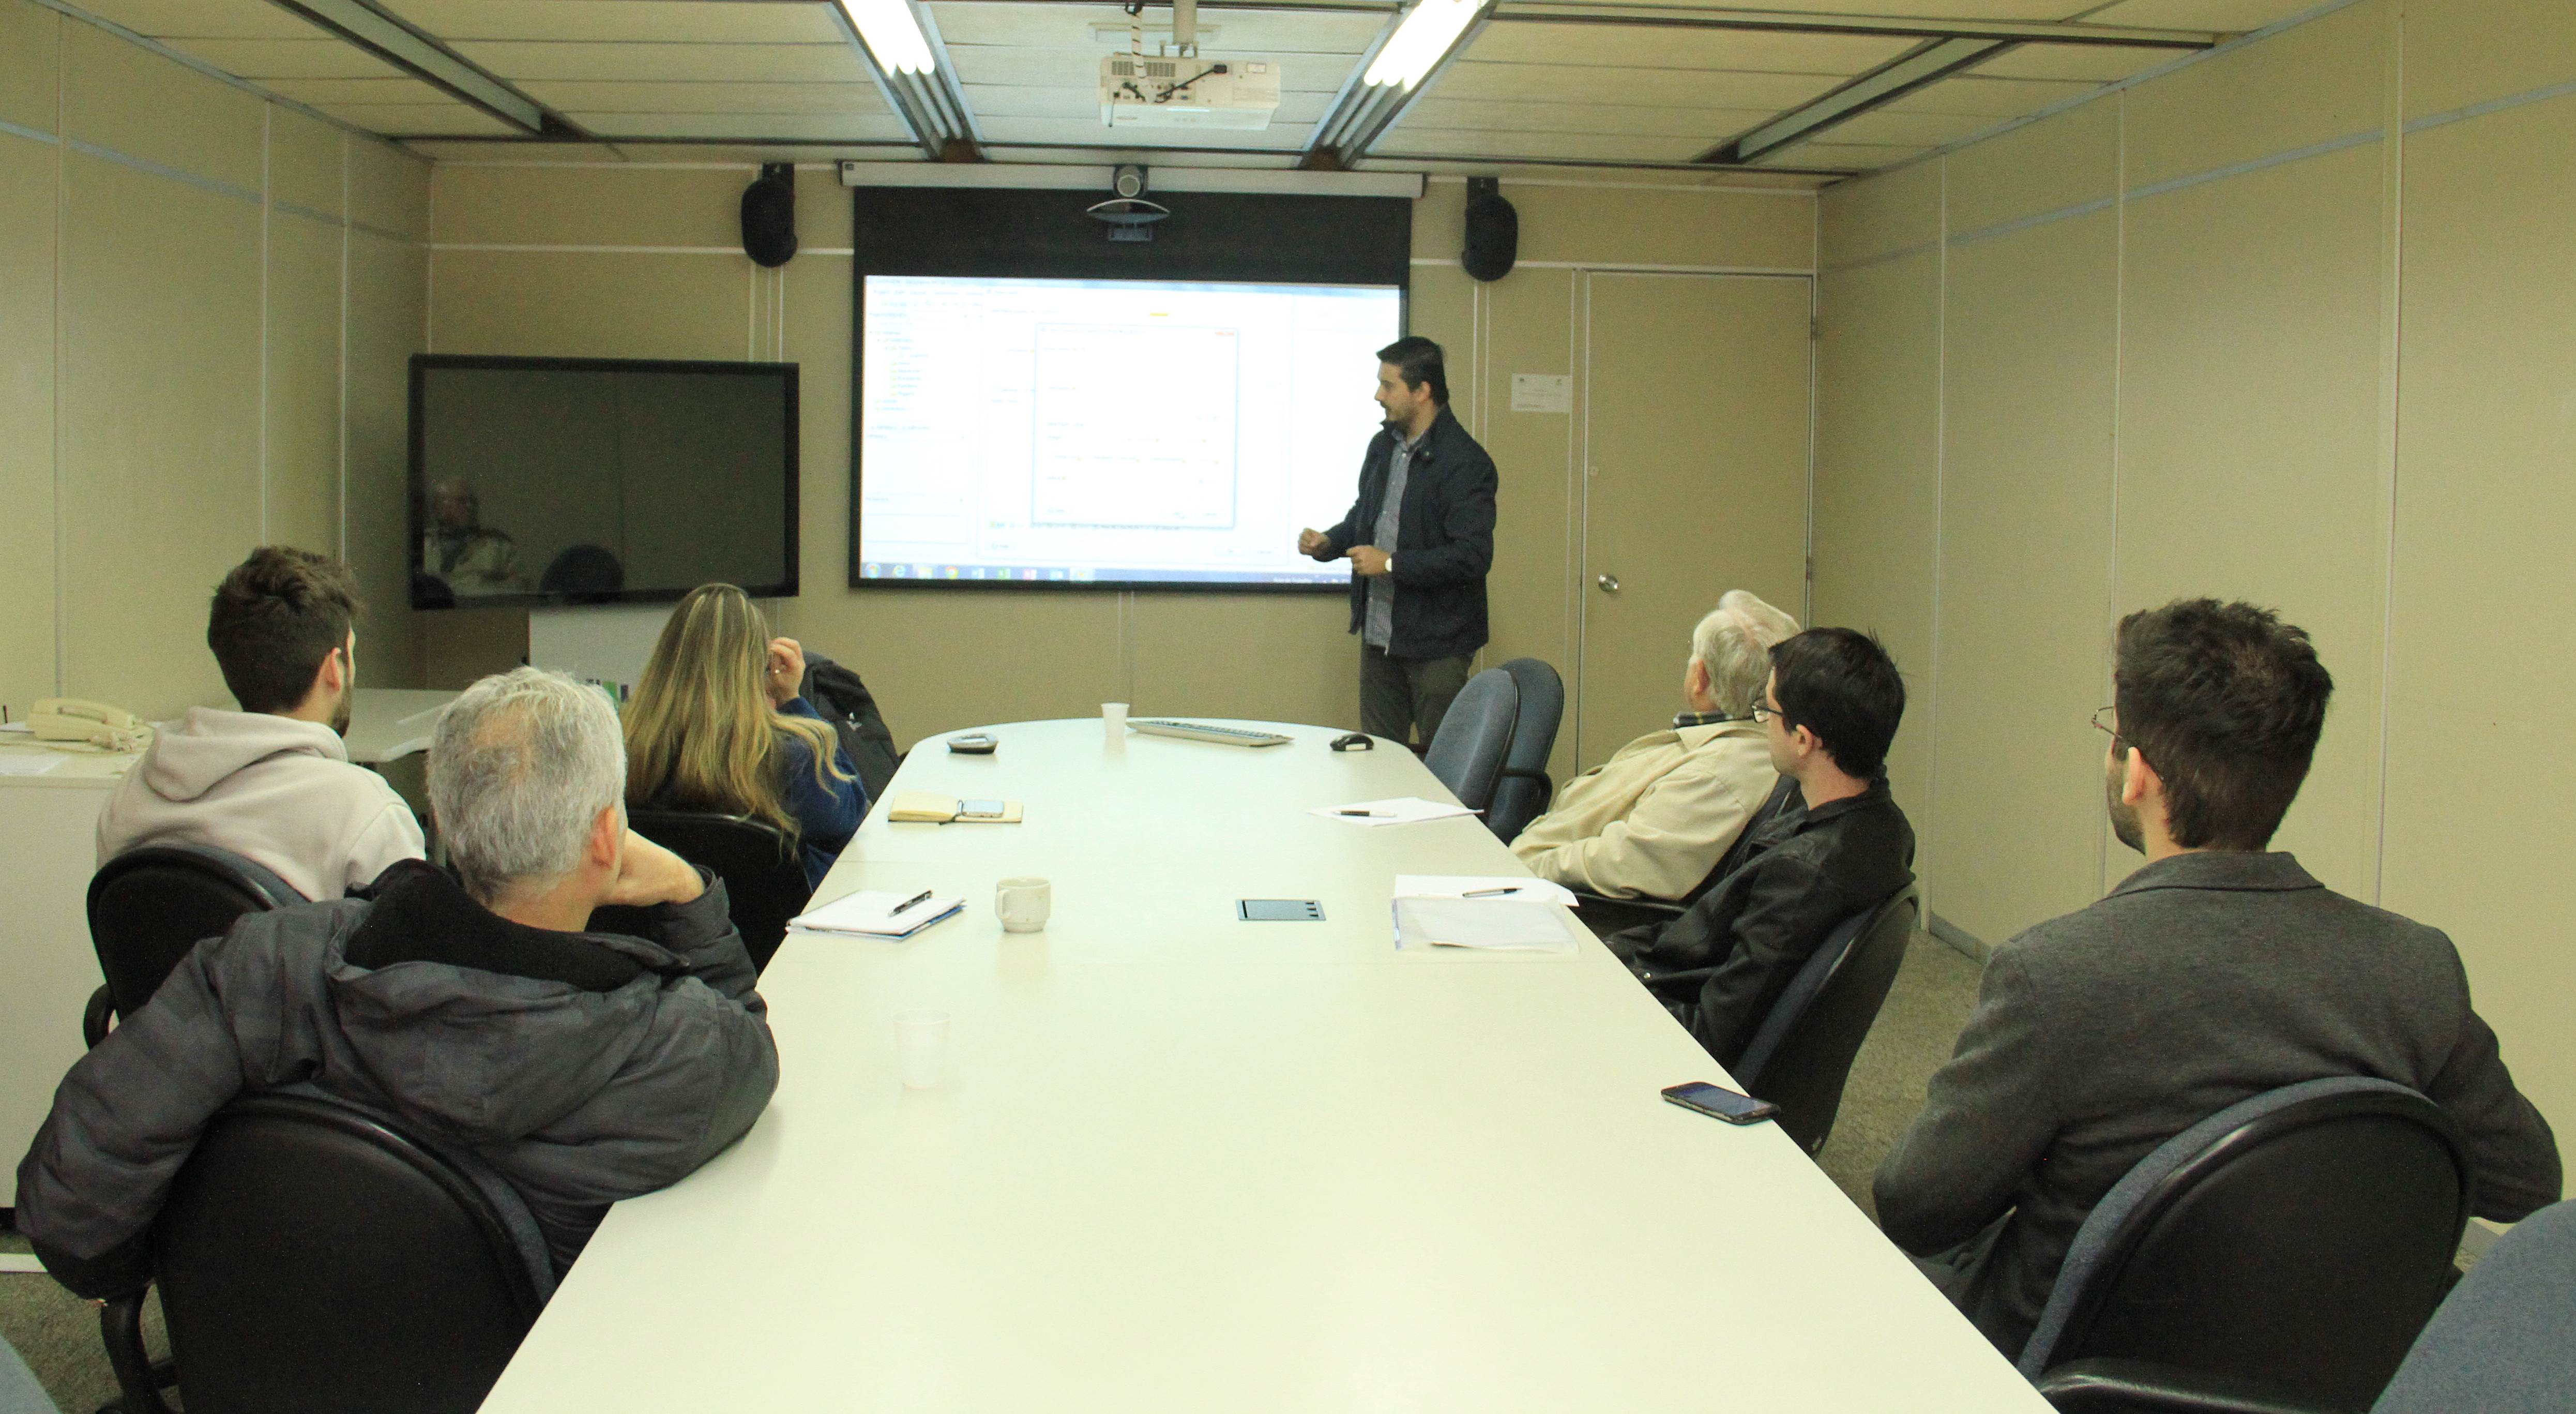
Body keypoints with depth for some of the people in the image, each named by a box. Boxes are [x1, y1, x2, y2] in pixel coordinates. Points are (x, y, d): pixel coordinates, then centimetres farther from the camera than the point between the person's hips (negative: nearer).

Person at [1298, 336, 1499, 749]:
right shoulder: (1382, 446, 10)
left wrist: (1392, 563, -22)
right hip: (1378, 635, 8)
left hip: (1436, 643, -8)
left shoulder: (1465, 463, -17)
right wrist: (1328, 543, 5)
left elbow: (1473, 556, -24)